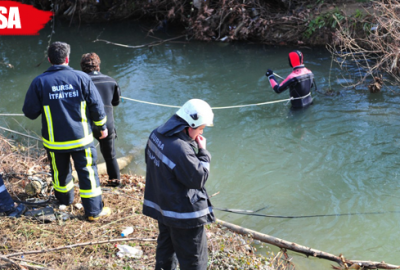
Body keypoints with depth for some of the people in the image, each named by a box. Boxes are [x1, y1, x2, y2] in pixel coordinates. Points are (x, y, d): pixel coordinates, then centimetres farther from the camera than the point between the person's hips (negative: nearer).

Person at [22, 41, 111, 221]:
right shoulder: (81, 78, -9)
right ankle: (94, 211, 11)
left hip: (54, 141, 1)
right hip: (80, 138, -1)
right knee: (87, 172, 7)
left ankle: (65, 198, 45)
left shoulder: (39, 82, -10)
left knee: (60, 171, 22)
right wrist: (102, 126, 11)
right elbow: (96, 105, -5)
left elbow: (30, 112, -5)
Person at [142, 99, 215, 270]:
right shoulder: (181, 150, -33)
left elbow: (149, 159, 13)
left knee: (165, 246, 28)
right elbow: (200, 177, -22)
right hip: (184, 214, -9)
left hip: (162, 206, 9)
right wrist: (203, 152, -13)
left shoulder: (156, 135, -5)